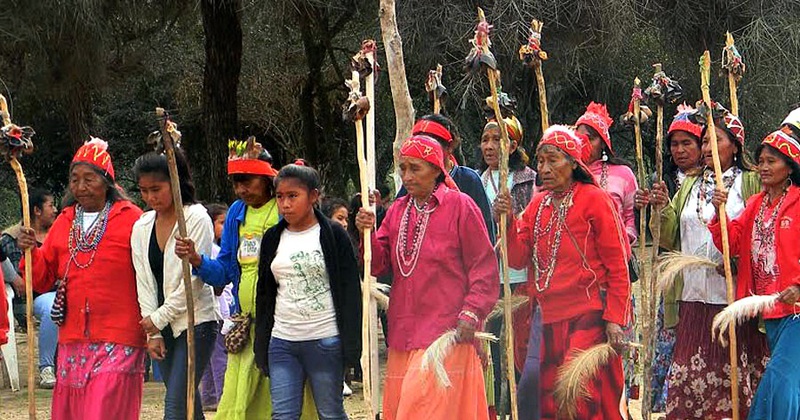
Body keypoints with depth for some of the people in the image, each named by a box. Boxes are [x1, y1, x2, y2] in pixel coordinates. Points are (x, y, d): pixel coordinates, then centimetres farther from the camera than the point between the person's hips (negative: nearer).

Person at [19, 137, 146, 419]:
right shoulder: (64, 222, 13)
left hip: (117, 341, -5)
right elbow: (43, 281, 13)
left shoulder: (131, 219, -3)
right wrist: (30, 253, -5)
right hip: (73, 339, 5)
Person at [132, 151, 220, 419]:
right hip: (161, 326, 6)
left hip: (195, 321, -6)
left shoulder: (196, 219, -11)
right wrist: (153, 333, -1)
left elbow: (194, 279, -15)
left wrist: (159, 318, -11)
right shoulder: (142, 227, 7)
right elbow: (144, 283, 6)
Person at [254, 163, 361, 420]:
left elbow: (350, 291, -3)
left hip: (325, 341, -4)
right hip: (282, 342, 4)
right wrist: (261, 346, 12)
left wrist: (351, 345, -9)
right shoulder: (273, 239, 11)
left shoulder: (333, 235, -2)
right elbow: (264, 294, 16)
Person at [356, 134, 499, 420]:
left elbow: (483, 266, -3)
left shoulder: (460, 206, -2)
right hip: (403, 332, 6)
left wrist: (471, 314, -13)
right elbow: (380, 265, 10)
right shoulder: (398, 210, 14)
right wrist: (367, 234, -8)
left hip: (446, 334, -6)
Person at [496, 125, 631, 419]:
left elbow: (618, 265, -6)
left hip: (587, 317, -6)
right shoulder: (537, 204, 14)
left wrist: (615, 319, -12)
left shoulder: (593, 199, -3)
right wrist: (507, 221, -10)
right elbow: (518, 259, 5)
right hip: (546, 317, 6)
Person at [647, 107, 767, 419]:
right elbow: (670, 239, 14)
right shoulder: (690, 186, 19)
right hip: (694, 297, 4)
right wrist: (663, 209, -4)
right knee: (689, 379, 0)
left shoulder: (751, 182, 3)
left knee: (734, 377, -3)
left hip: (733, 297, -4)